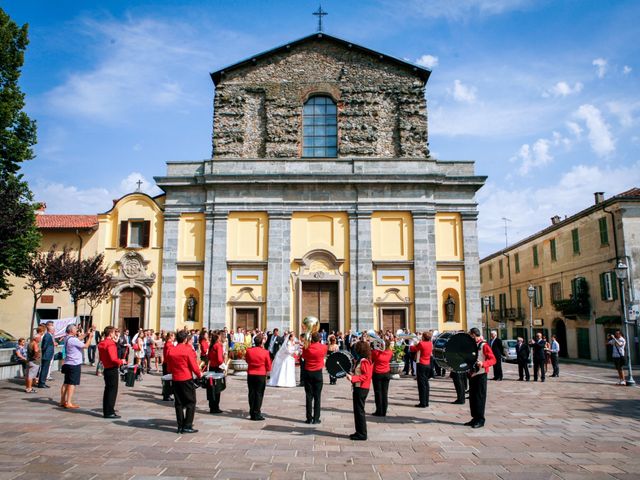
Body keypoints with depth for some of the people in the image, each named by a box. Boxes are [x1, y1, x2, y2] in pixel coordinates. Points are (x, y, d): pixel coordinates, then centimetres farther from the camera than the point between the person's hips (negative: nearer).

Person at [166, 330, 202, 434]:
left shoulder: (171, 351, 2)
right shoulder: (188, 349, -12)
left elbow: (169, 368, 8)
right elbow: (194, 366, -10)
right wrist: (199, 374, 7)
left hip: (175, 379, 5)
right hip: (187, 379, -5)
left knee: (179, 403, 12)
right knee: (190, 402, 4)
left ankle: (180, 426, 15)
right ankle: (187, 426, 1)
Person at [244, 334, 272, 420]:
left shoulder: (249, 350, -6)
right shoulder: (265, 352, -12)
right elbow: (268, 365, -2)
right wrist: (267, 371, 17)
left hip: (250, 375, 3)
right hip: (261, 375, -3)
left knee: (252, 393, 11)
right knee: (259, 394, 3)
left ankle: (252, 413, 16)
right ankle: (257, 414, 4)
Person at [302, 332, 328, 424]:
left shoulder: (307, 347, -7)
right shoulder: (323, 347, -8)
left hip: (308, 373, 1)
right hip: (318, 373, -1)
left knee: (308, 396, 5)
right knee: (317, 397, 4)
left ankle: (309, 418, 6)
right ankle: (316, 418, 5)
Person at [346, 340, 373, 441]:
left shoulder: (364, 361, -18)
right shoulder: (362, 360, 13)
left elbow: (366, 376, -24)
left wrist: (353, 378, -26)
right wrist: (352, 375, 14)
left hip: (361, 389, -10)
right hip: (359, 388, 10)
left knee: (359, 411, -3)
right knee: (357, 410, 15)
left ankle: (362, 434, 3)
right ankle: (359, 432, 23)